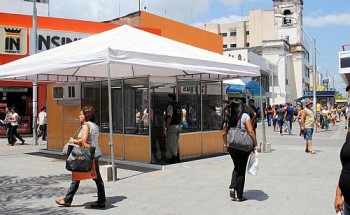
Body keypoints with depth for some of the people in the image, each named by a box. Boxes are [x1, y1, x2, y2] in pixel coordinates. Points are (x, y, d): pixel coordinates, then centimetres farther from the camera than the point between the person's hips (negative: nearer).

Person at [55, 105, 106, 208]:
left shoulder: (86, 125, -13)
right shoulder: (94, 125, 15)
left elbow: (84, 140, -22)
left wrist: (74, 141, -7)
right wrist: (77, 140, 14)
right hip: (95, 153, 9)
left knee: (76, 177, 3)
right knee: (97, 178, 9)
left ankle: (67, 200, 13)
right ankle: (101, 201, 12)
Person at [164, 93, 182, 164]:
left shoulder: (170, 106, -15)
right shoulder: (179, 106, 11)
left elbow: (169, 118, -22)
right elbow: (181, 116, 17)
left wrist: (166, 127, -20)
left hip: (172, 126, -9)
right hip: (178, 125, 9)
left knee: (172, 143, -2)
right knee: (176, 142, 17)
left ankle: (173, 158, 0)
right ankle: (177, 157, 21)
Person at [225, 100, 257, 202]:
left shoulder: (229, 118, 2)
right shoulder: (245, 116, -7)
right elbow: (251, 131, -14)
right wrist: (255, 144, -6)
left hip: (231, 147, 3)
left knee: (236, 167, 23)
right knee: (241, 170, 7)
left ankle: (232, 187, 4)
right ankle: (239, 196, 14)